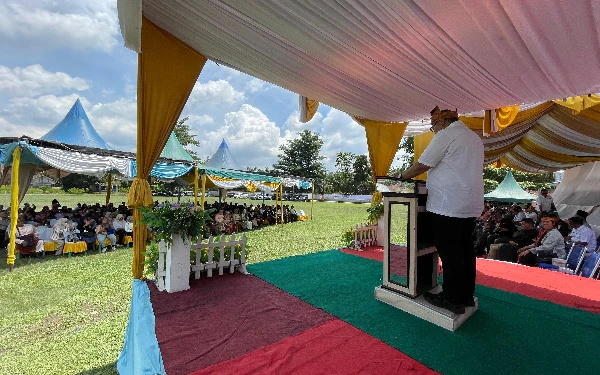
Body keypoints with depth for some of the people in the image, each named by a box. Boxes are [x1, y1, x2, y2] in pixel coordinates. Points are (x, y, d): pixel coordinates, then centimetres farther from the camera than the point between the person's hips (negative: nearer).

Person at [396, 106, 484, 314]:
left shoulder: (445, 135, -7)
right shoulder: (474, 137, 21)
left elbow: (422, 165, -8)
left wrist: (403, 176, 7)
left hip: (448, 205, -9)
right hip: (471, 205, 9)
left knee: (449, 252, -2)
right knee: (465, 249, 15)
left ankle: (453, 299, 8)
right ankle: (466, 295, 26)